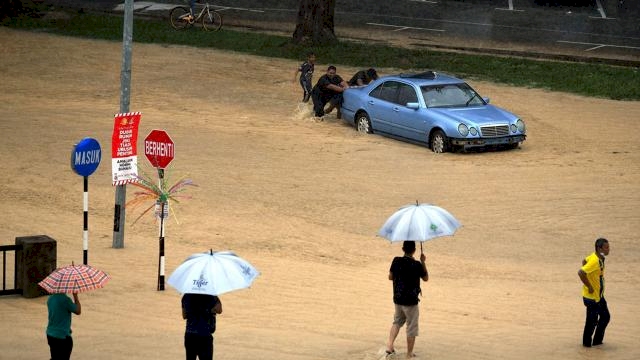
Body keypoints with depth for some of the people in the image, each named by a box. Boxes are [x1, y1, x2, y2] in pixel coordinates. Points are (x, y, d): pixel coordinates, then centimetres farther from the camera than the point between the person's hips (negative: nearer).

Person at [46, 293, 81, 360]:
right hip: (62, 336, -8)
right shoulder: (64, 299, -20)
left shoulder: (50, 299, 4)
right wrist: (75, 296, -4)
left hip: (50, 334, 8)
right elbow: (78, 311, -9)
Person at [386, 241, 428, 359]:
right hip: (411, 301, -4)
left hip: (398, 299, 5)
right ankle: (409, 354, 14)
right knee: (412, 327, 8)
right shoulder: (417, 265, -16)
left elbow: (390, 276, 6)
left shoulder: (396, 261, -5)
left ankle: (390, 345, 8)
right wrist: (423, 262, 6)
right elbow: (426, 278, 0)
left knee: (397, 322, 25)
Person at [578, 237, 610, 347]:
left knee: (605, 317, 16)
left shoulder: (600, 258, 2)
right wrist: (589, 287, -25)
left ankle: (597, 340, 28)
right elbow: (580, 273, -36)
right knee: (592, 321, 3)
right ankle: (587, 343, 20)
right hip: (591, 297, -10)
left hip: (599, 295, 10)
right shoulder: (595, 261, -27)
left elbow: (585, 261, 20)